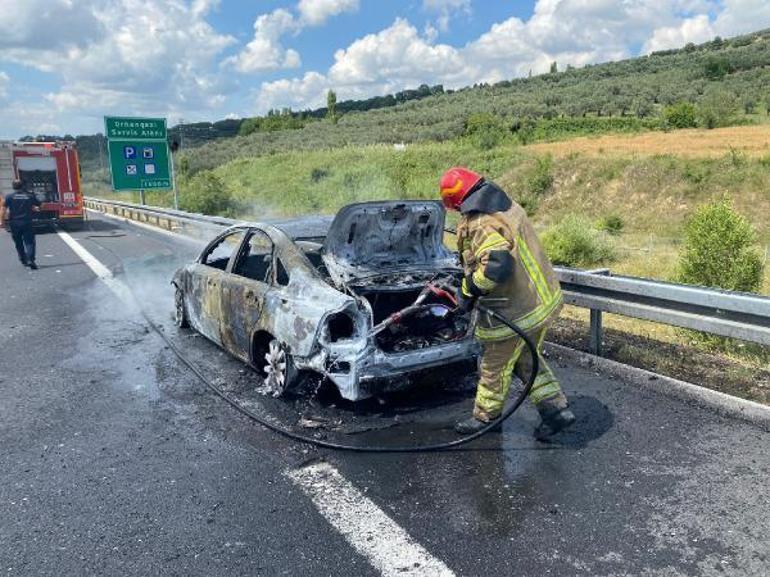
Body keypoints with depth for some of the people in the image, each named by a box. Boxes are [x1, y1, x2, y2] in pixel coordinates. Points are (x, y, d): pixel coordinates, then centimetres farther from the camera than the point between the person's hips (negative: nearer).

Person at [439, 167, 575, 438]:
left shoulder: (480, 225, -23)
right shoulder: (508, 207, 7)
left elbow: (497, 265, -37)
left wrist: (469, 290, -20)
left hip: (514, 313, -9)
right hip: (543, 299, 9)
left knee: (495, 367, 13)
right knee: (527, 359, 26)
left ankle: (485, 417, 33)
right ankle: (557, 410, 28)